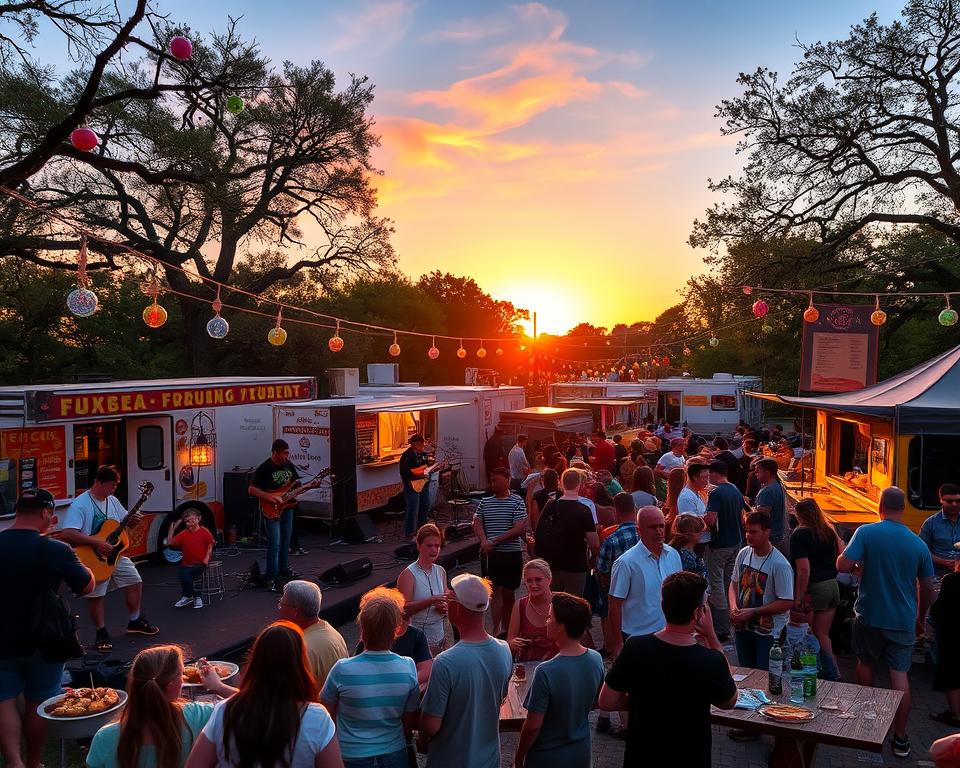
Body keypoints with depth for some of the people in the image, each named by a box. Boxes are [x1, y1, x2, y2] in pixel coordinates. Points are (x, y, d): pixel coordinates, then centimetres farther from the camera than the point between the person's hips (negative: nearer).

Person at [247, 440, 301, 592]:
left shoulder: (289, 465, 6)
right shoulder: (264, 468, -13)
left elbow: (297, 483, 16)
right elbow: (251, 489, -12)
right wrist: (269, 497, -23)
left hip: (287, 509, 7)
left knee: (285, 542, 15)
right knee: (275, 544, -10)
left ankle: (284, 570, 29)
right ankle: (272, 578, -5)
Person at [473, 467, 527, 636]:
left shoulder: (517, 502, -5)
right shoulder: (485, 502, 7)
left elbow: (519, 529, -12)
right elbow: (477, 523, 7)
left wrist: (495, 541, -15)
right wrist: (484, 541, -12)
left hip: (512, 553, -2)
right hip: (492, 553, 2)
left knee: (508, 592, 9)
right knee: (496, 591, 0)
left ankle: (506, 629, 23)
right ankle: (496, 630, 2)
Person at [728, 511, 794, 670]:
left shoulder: (780, 565, -20)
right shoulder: (743, 554, -2)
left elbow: (786, 603, -19)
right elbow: (734, 583, 11)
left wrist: (753, 612, -21)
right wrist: (733, 607, -7)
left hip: (767, 632, -6)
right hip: (742, 627, 6)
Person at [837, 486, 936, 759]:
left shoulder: (866, 532, -13)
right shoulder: (918, 543, -3)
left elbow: (842, 565, -19)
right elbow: (927, 589, 4)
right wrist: (920, 619, 19)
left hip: (869, 616, -1)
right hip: (903, 621, 1)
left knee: (866, 664, 20)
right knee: (900, 675, 5)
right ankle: (900, 739, 7)